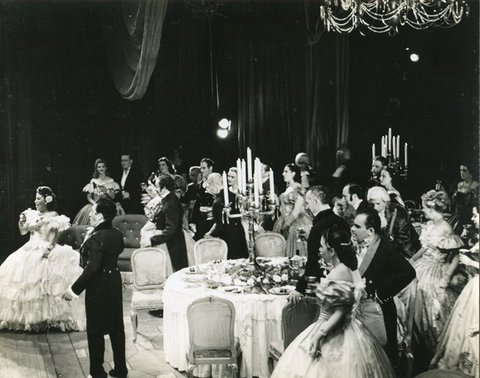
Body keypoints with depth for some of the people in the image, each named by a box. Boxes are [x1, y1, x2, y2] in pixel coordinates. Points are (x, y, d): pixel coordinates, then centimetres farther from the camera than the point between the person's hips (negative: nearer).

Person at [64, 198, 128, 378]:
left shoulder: (96, 238, -22)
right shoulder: (117, 234, 2)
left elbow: (92, 268, -26)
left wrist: (74, 289, -21)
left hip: (98, 287, -8)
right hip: (114, 281, 8)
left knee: (95, 330, 5)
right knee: (116, 327, 14)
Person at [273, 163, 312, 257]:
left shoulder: (298, 188, -11)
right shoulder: (288, 188, 13)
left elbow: (297, 210, -17)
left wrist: (286, 225, -16)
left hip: (295, 223, -8)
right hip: (285, 223, 8)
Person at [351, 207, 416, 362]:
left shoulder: (386, 249, -12)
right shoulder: (353, 246, 4)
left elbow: (408, 273, -21)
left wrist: (382, 293, -17)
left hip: (376, 310, -5)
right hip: (354, 307, 5)